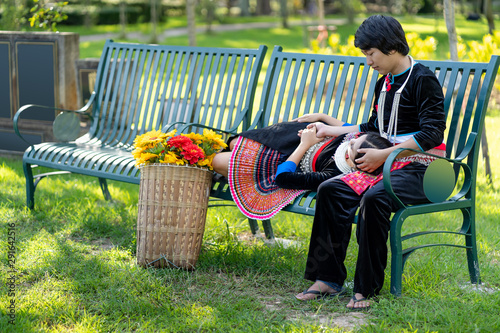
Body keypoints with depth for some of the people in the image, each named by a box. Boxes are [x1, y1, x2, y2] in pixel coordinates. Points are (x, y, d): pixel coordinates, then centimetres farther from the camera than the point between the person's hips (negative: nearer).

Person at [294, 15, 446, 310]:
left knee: (374, 198, -35)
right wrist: (332, 130, 25)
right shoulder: (384, 83, 19)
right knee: (331, 190, -14)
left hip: (419, 169, -8)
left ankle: (367, 289, -24)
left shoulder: (423, 80, -9)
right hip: (386, 164, 8)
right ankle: (329, 278, -12)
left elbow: (431, 134, -18)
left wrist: (382, 155, -20)